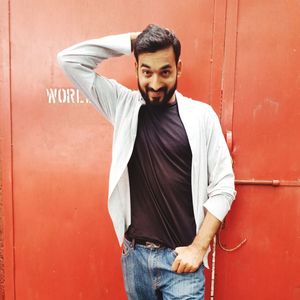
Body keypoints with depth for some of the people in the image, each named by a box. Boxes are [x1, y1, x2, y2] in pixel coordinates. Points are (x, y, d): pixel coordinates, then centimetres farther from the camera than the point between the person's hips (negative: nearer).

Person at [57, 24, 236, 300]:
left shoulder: (201, 115, -6)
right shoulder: (124, 106, 0)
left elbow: (223, 187, -6)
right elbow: (70, 59, -2)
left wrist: (198, 248, -10)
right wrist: (133, 40, -6)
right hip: (134, 254, 3)